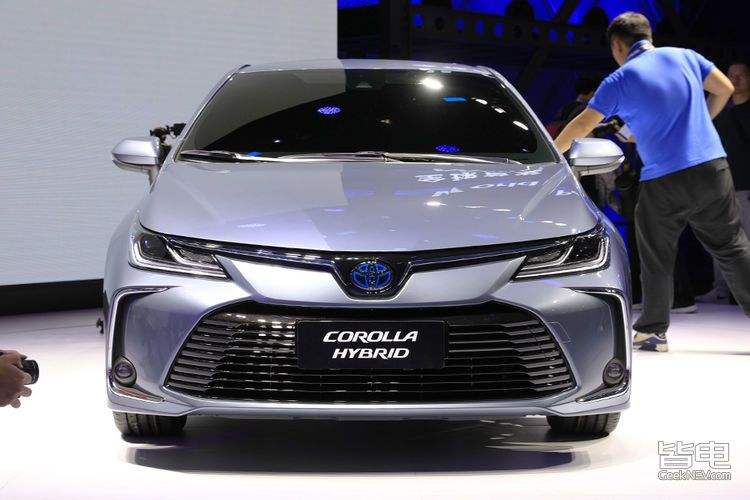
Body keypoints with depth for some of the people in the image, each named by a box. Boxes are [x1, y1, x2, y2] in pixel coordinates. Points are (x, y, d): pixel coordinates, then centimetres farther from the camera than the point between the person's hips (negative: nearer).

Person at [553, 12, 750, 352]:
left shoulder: (620, 80, -4)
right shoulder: (684, 56, 6)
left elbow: (582, 125, 0)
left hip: (663, 181, -3)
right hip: (712, 168, 3)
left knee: (656, 260, 12)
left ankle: (653, 330, 17)